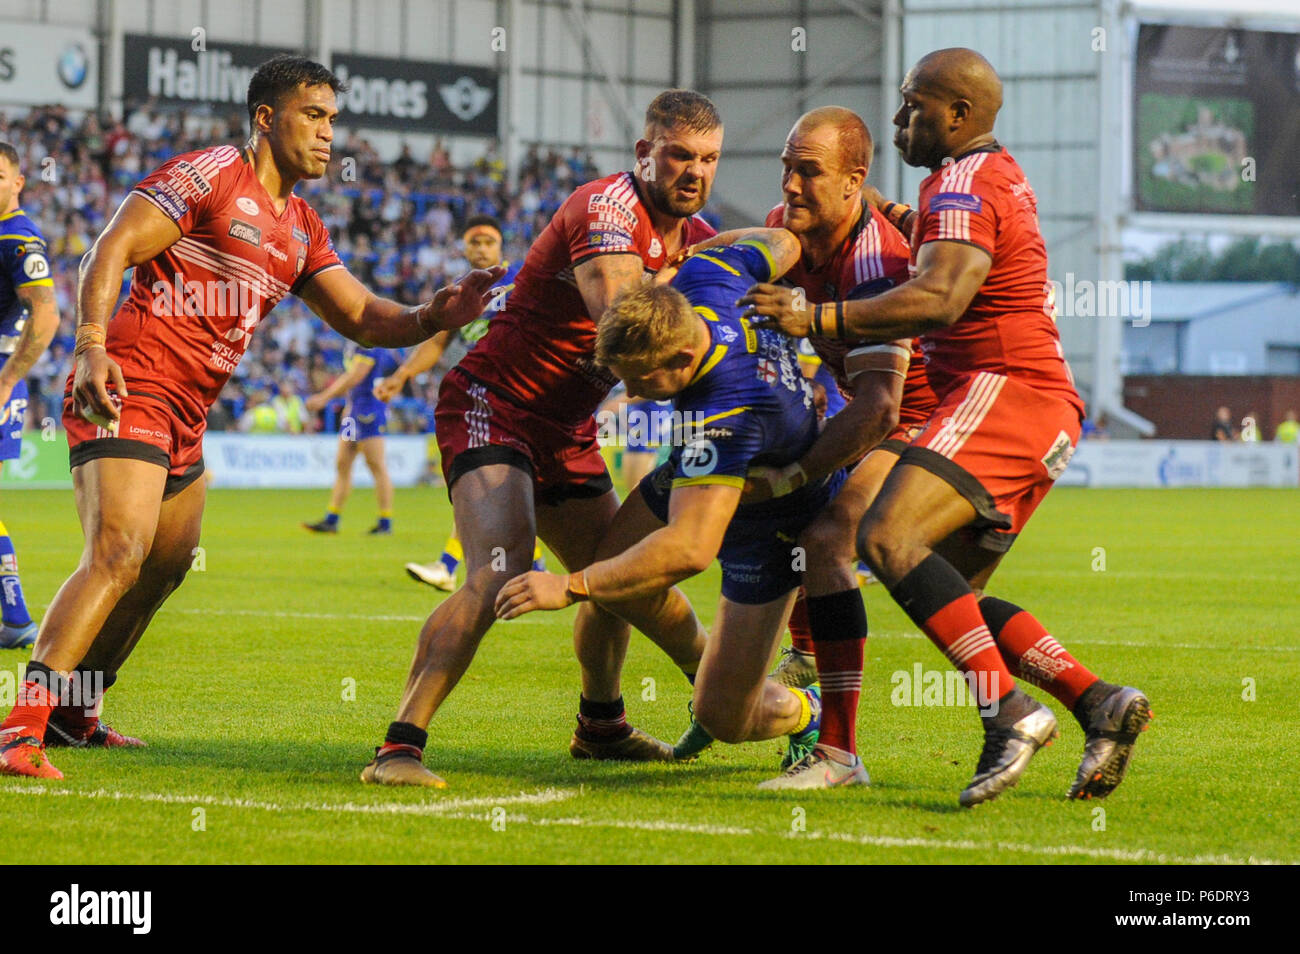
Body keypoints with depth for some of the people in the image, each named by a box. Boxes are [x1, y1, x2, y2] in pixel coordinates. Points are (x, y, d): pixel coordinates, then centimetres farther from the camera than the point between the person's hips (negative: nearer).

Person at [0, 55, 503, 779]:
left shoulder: (301, 229, 18)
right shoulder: (208, 176, -7)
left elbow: (359, 315, 16)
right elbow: (113, 249, -14)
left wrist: (432, 318, -4)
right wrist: (92, 347, -27)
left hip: (186, 419, 10)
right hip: (128, 393, -10)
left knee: (167, 566, 18)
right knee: (119, 553, -23)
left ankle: (73, 715, 33)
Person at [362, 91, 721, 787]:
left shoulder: (695, 239, 8)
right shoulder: (608, 209, -21)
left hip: (565, 435, 9)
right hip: (492, 408, -9)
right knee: (499, 573, -28)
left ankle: (599, 725, 46)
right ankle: (399, 748, -33)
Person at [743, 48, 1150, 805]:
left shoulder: (964, 186, -9)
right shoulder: (1000, 177, 24)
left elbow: (939, 300, -26)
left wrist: (816, 318, -27)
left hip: (1004, 389, -11)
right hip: (1046, 412, 11)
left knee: (888, 538, -24)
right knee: (953, 595, 8)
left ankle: (1009, 713, -32)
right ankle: (1099, 702, -1)